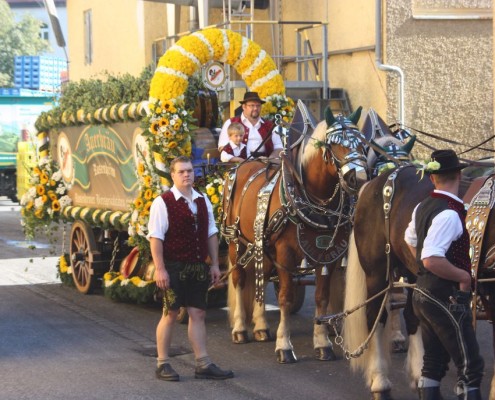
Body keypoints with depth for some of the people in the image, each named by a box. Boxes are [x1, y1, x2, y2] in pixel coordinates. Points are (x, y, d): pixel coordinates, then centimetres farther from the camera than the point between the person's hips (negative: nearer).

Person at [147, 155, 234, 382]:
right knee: (170, 314, 1)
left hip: (198, 267, 5)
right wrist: (160, 269, -17)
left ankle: (203, 365, 10)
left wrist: (214, 264, 10)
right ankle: (162, 364, 12)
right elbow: (155, 238, -12)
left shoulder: (203, 201, 11)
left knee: (198, 314, 7)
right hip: (173, 267, -5)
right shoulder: (163, 203, -9)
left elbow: (211, 234, 15)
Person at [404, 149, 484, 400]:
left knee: (433, 362, 15)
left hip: (423, 293, 9)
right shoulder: (450, 214, -22)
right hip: (446, 299, -9)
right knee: (470, 367, -4)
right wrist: (464, 276, -18)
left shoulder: (422, 207, 7)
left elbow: (411, 241, 26)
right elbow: (432, 259, -29)